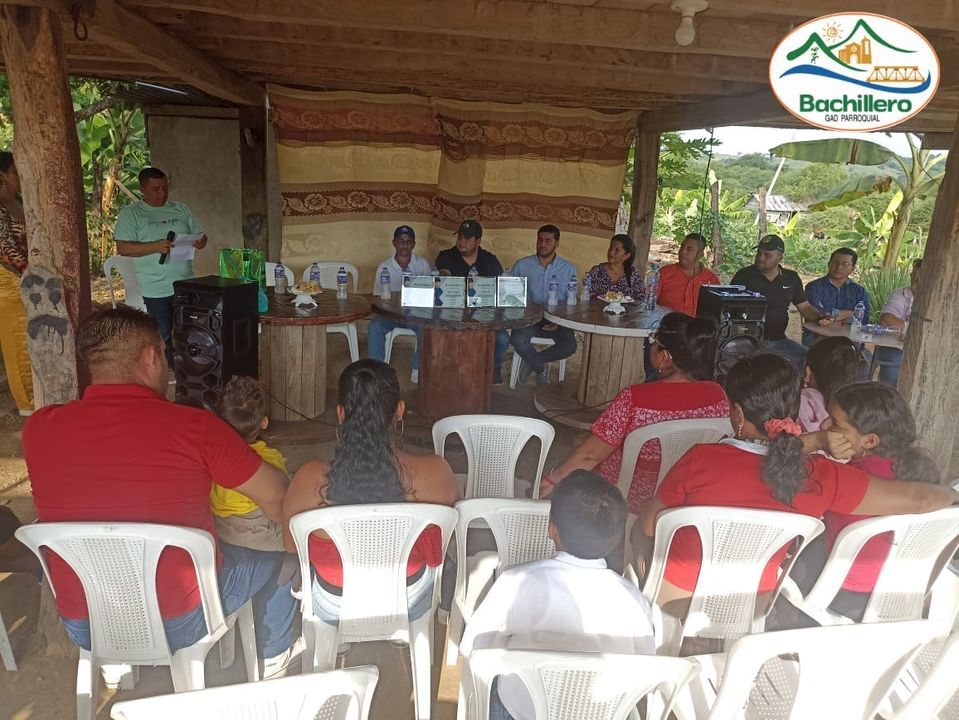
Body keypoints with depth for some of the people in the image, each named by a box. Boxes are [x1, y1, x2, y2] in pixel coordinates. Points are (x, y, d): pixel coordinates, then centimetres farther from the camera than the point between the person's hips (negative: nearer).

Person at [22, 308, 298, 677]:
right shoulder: (194, 427, -23)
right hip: (181, 624, -4)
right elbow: (275, 495, -12)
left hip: (84, 629, 4)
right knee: (278, 557, 22)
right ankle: (273, 656, 44)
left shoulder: (38, 429, -12)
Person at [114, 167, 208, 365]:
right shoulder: (131, 214, -1)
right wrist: (155, 246, -22)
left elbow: (200, 235, 17)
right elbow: (122, 248, -9)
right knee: (163, 340, 2)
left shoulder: (180, 209, 13)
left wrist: (200, 242, -8)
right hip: (156, 290, -4)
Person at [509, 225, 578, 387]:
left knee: (569, 346, -28)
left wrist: (560, 321, -10)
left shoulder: (568, 269, 6)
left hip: (557, 320, 1)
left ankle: (531, 362, -3)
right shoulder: (522, 265, 4)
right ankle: (541, 369, -3)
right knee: (517, 340, -32)